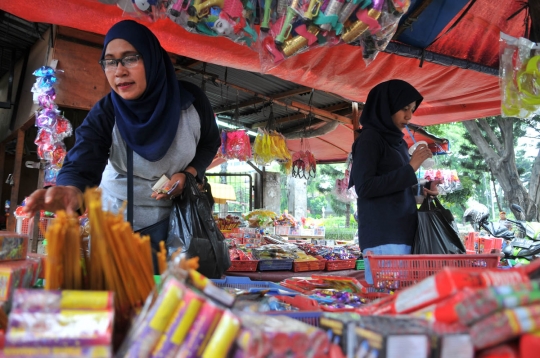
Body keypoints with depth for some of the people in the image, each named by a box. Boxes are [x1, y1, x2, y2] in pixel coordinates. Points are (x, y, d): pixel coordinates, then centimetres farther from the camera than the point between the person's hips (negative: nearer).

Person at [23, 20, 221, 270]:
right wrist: (72, 192, -58)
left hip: (175, 211, 1)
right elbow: (82, 165, -34)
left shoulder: (191, 100, -16)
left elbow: (210, 143, 2)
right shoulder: (104, 114, -19)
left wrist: (188, 174, -17)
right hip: (120, 213, 0)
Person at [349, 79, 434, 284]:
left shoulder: (398, 142, 18)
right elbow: (364, 187, -15)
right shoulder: (370, 138, -5)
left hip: (404, 233, 8)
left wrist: (420, 193, 5)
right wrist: (410, 168, -13)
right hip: (383, 236, -8)